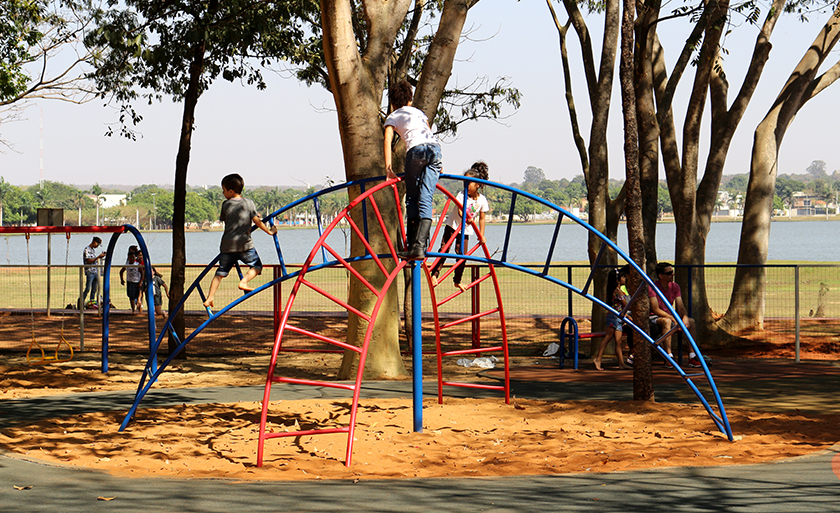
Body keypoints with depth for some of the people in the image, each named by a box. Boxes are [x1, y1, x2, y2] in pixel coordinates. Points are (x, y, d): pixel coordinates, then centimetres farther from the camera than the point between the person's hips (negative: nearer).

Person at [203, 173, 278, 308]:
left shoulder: (226, 204, 6)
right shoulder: (248, 203, 3)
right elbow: (257, 221, 1)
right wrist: (269, 231, 14)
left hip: (227, 245, 2)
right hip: (244, 244, -2)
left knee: (220, 272, 8)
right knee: (257, 265, 15)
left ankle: (210, 298, 1)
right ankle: (244, 282, -8)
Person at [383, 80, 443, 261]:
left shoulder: (392, 117, 21)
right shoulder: (419, 112, 33)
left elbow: (388, 140, 7)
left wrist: (388, 169, 4)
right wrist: (438, 165, 42)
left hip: (416, 149, -3)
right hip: (435, 148, 3)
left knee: (412, 199, 7)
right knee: (425, 199, -5)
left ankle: (411, 247, 0)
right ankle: (420, 247, -17)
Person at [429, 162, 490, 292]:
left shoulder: (482, 200, -7)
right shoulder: (462, 195, -15)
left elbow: (481, 218, 2)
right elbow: (460, 211, -28)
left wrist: (481, 235, 1)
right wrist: (466, 218, -49)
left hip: (466, 230, 2)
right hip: (453, 226, -2)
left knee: (461, 254, 1)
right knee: (444, 249, -11)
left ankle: (457, 281, 16)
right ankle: (434, 274, -9)